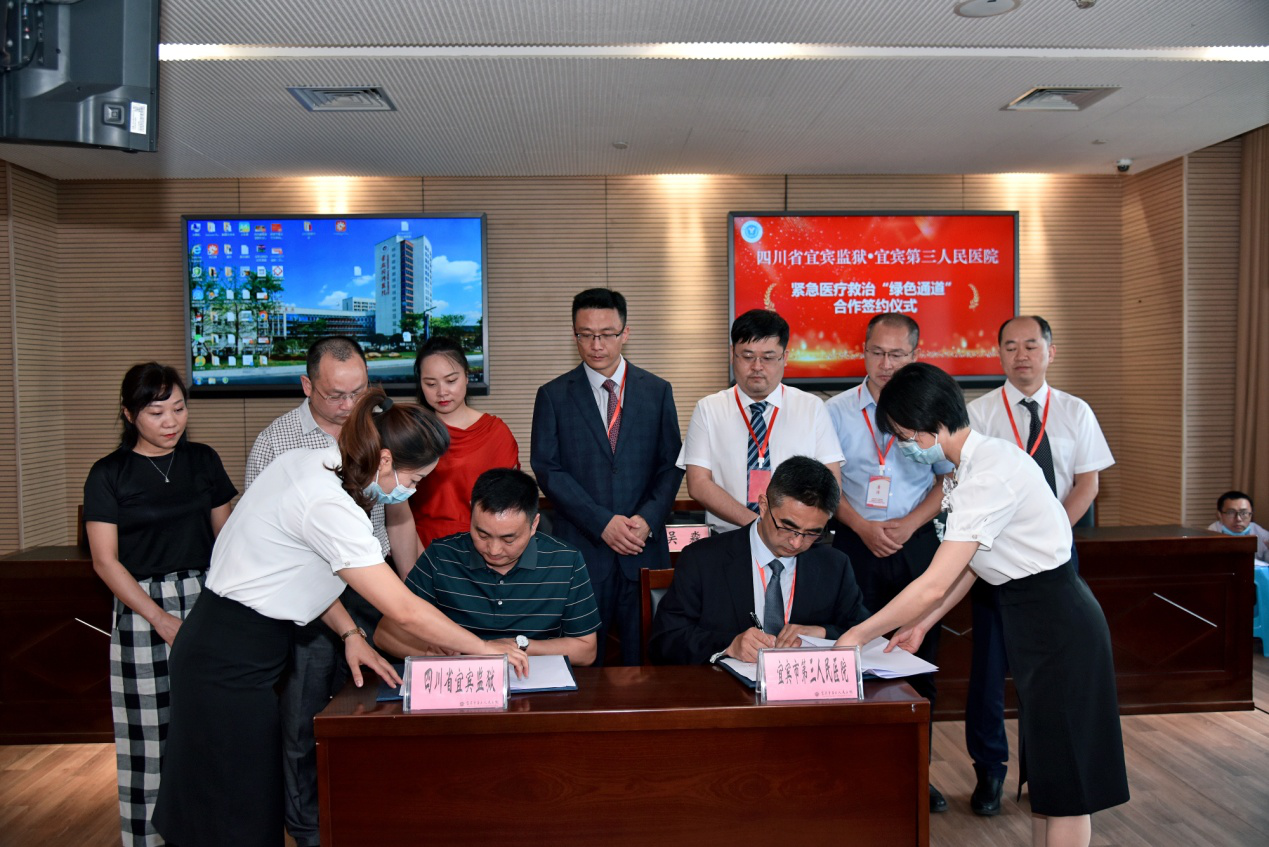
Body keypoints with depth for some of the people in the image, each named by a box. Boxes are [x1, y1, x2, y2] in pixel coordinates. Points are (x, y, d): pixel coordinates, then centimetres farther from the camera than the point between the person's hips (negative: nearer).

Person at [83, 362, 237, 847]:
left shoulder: (203, 460, 7)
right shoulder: (108, 475, -1)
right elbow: (106, 561, -5)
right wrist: (160, 619, -13)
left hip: (207, 604, 3)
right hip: (142, 613, -2)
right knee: (150, 736, 2)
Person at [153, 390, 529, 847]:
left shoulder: (306, 463, 0)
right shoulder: (329, 507, -27)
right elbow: (405, 611, -24)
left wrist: (349, 633, 2)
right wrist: (484, 649, -13)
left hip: (222, 645, 9)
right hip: (232, 660, -9)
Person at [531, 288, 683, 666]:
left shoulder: (657, 391, 8)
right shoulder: (553, 396, 4)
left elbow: (672, 465, 6)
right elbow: (547, 469, -4)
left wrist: (648, 519, -11)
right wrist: (602, 522, -13)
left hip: (644, 548, 1)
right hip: (580, 547, -1)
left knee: (645, 662, 7)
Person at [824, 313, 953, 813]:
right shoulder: (837, 411, 3)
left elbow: (950, 480, 6)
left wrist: (909, 524, -8)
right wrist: (864, 527, -10)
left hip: (917, 544, 1)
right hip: (856, 543, -1)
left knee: (919, 658, 6)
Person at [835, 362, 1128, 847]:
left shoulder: (989, 473, -26)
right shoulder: (975, 464, 4)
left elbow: (934, 585, -28)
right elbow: (967, 568, 11)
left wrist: (858, 635, -19)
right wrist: (920, 626, 9)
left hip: (1057, 623, -10)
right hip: (1032, 619, 10)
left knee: (1064, 774, 4)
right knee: (1043, 769, 20)